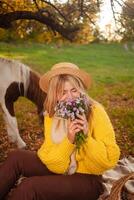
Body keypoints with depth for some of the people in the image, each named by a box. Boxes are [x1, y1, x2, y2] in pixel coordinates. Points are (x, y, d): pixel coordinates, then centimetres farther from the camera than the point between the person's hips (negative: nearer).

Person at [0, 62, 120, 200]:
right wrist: (69, 140, -29)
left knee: (30, 186, -22)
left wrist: (87, 136, -32)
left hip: (88, 179, -4)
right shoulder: (51, 116, -6)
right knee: (16, 157, -10)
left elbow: (111, 160, -19)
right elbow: (56, 165, -12)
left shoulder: (95, 112, -19)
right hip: (61, 171, 5)